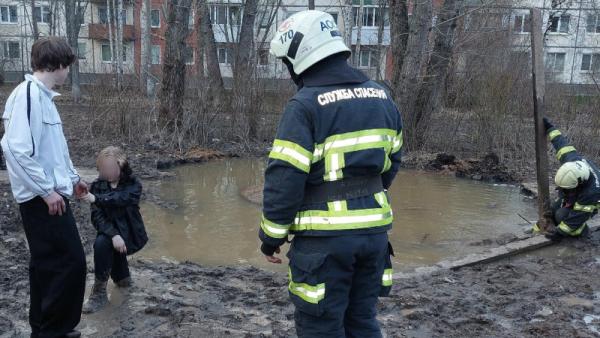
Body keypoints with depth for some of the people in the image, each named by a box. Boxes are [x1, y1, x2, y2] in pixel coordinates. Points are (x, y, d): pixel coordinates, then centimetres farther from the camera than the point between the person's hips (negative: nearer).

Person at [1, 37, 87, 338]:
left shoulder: (43, 96, 13)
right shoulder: (28, 93, -16)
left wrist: (72, 177, 30)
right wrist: (47, 190, -21)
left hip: (48, 194, 10)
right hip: (42, 197, -10)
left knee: (48, 262, 15)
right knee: (70, 260, -6)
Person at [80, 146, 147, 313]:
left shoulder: (133, 185, -7)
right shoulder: (98, 185, -1)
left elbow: (121, 198, -30)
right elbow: (97, 216, -13)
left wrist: (97, 199, -42)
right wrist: (113, 235, -28)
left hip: (130, 234, -4)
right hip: (110, 231, 5)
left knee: (102, 243, -27)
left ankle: (100, 292, -12)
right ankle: (122, 277, 10)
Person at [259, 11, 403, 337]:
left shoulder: (305, 106, -14)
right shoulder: (381, 97, 8)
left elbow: (283, 180, -16)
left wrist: (271, 236, -4)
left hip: (325, 237, -7)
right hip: (375, 230, 7)